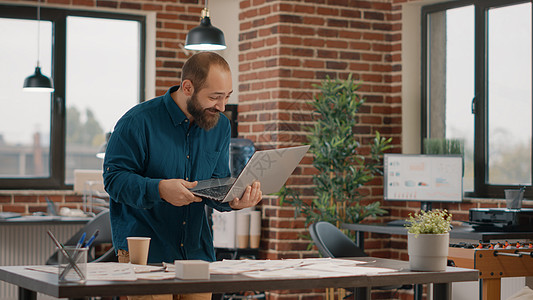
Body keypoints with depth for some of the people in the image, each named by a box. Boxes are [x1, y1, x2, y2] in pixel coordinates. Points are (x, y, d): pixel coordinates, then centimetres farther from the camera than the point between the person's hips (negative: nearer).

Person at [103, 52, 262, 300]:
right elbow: (114, 178, -12)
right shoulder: (139, 122, -12)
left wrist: (233, 200, -12)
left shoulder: (220, 126, 7)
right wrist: (159, 189, -28)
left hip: (197, 251, 5)